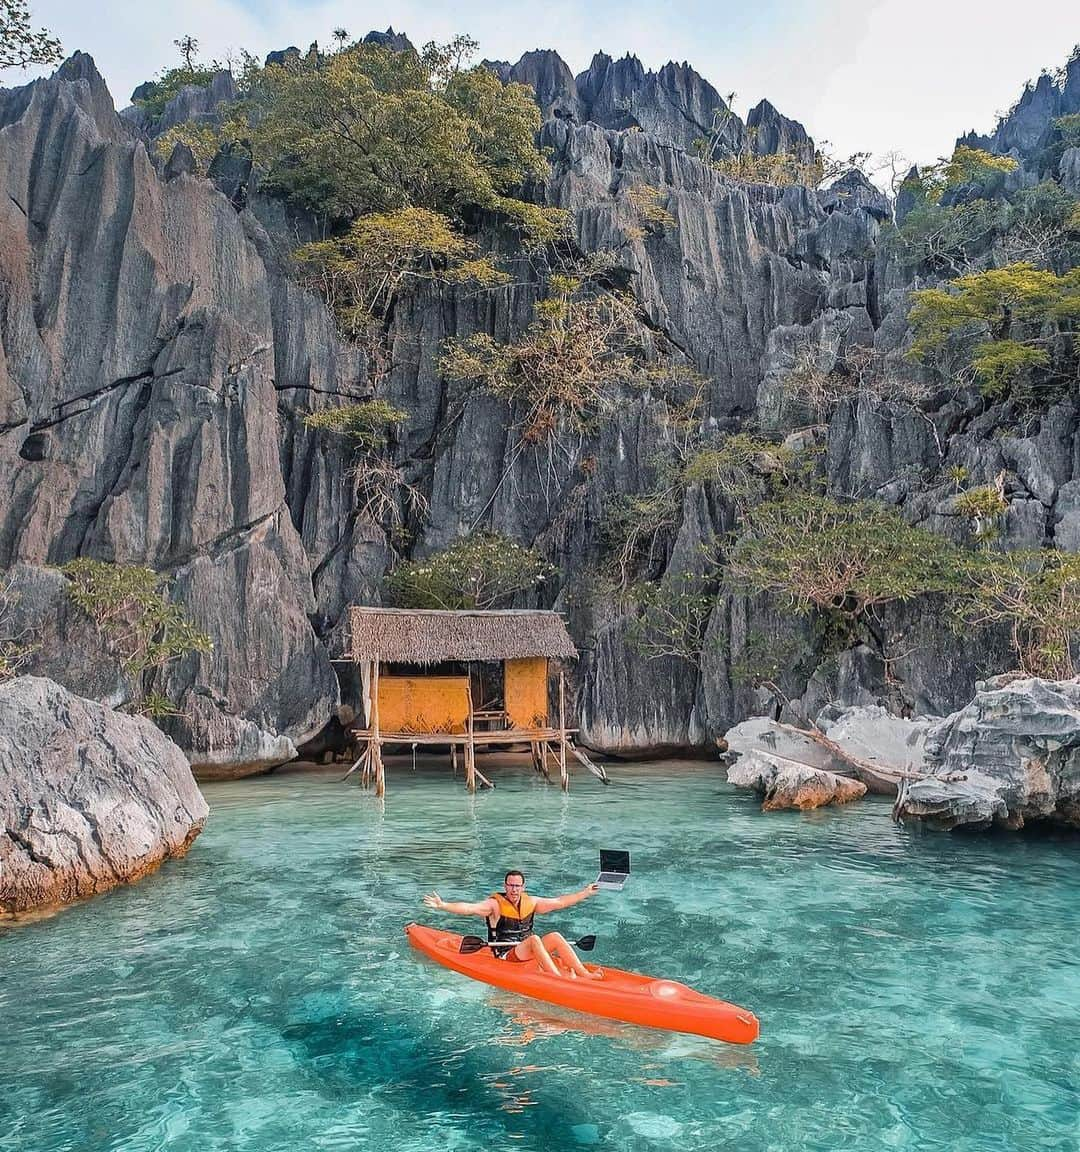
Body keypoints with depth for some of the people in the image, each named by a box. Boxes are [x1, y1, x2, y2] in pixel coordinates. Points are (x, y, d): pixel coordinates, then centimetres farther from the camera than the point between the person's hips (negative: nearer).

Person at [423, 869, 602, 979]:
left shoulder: (530, 902, 8)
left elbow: (559, 902, 17)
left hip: (528, 952, 6)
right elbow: (468, 908, -23)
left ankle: (584, 974, -24)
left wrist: (585, 893, 20)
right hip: (505, 955, -6)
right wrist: (443, 905, -39)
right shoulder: (495, 904, -8)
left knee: (555, 936, -19)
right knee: (534, 939, -33)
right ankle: (560, 979, -40)